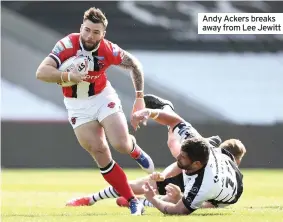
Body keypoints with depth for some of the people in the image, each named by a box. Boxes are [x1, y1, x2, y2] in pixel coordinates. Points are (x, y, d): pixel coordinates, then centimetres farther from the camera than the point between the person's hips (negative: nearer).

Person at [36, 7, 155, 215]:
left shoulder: (109, 50, -19)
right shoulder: (67, 45, -24)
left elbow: (135, 65, -1)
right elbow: (42, 72, -29)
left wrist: (140, 98, -1)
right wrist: (69, 76, -41)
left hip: (103, 98, 0)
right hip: (78, 105, 0)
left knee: (121, 144, -15)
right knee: (100, 153, -6)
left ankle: (136, 150, 25)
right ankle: (133, 201, 1)